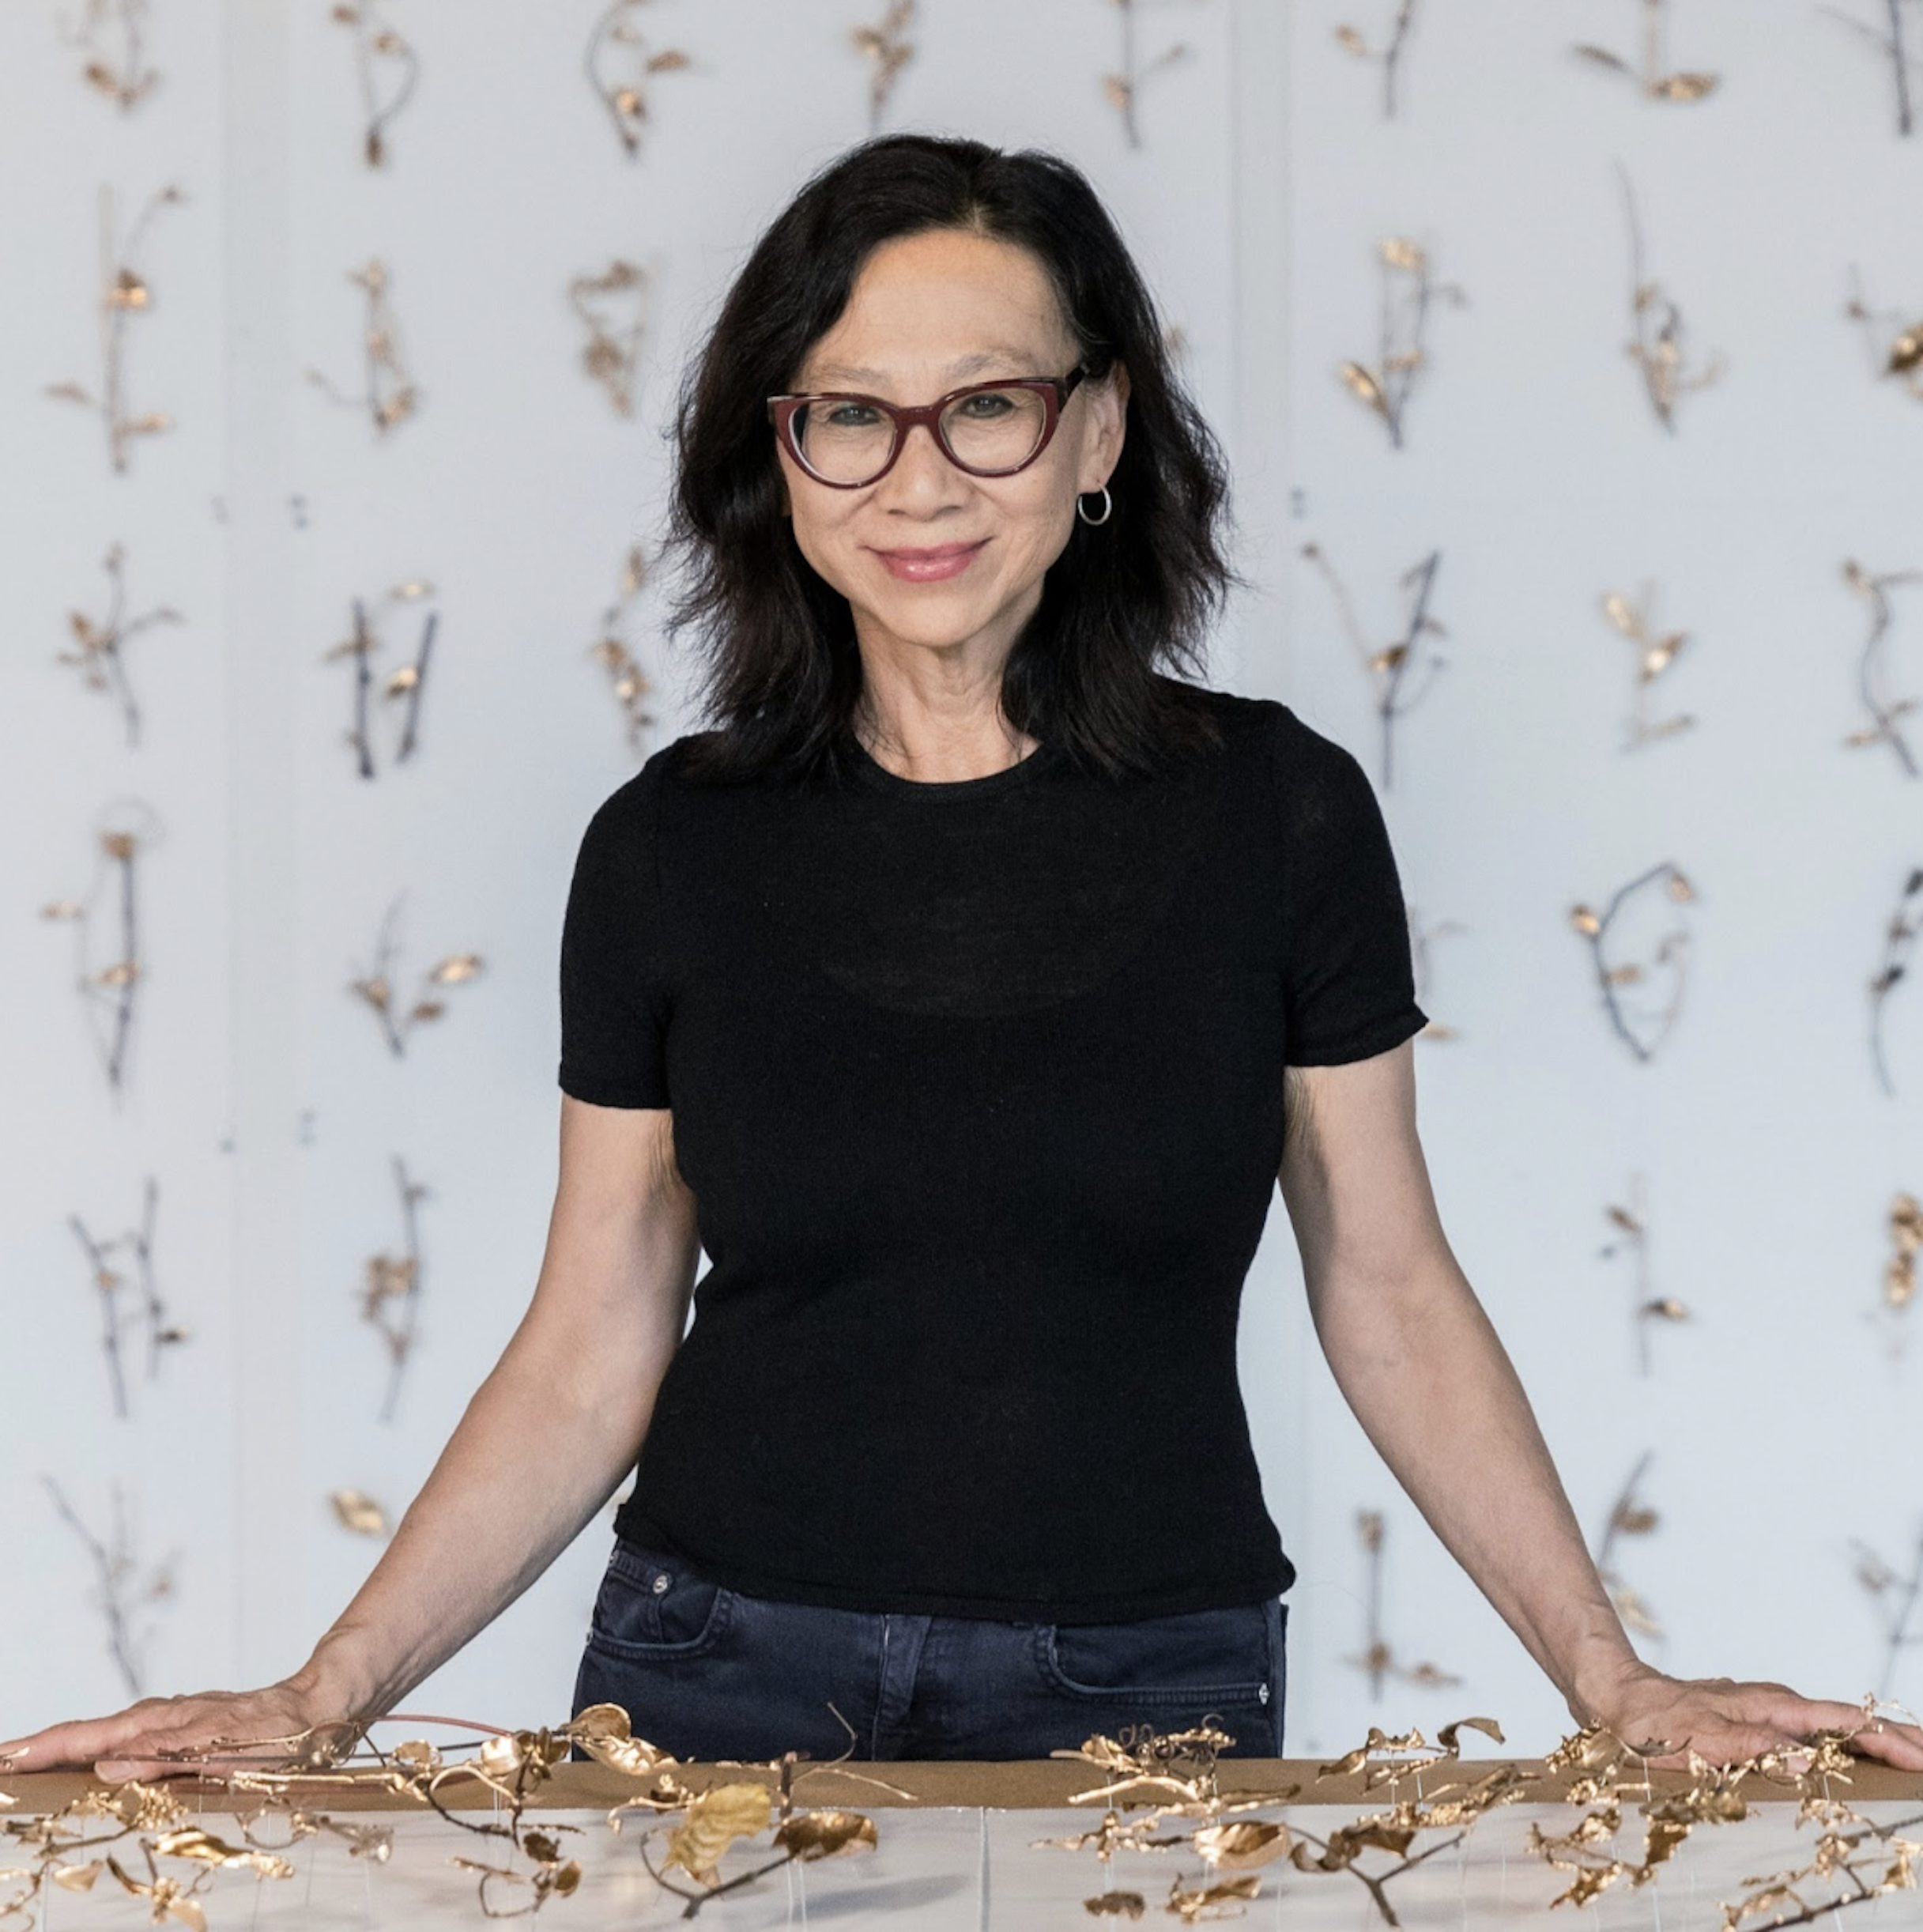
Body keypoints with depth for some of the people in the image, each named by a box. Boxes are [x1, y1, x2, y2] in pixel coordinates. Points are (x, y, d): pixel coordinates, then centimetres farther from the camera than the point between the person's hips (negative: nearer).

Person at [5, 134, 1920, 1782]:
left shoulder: (1276, 810, -4)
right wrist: (324, 1695, -7)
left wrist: (1611, 1679, -4)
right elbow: (590, 1354, 2)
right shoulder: (672, 846, -1)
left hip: (1144, 1686, -1)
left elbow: (1386, 1292, 2)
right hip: (726, 1675, 1)